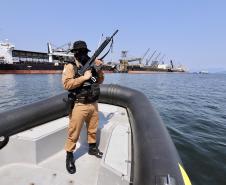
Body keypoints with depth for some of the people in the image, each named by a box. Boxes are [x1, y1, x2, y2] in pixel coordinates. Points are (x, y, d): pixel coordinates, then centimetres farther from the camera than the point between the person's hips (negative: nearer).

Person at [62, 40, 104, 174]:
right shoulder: (70, 67, -7)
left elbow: (100, 81, 16)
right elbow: (66, 84, -21)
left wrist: (99, 68, 1)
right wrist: (84, 77, -21)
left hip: (93, 104, 6)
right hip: (79, 105, -6)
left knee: (93, 129, 20)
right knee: (74, 133, 6)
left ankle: (92, 148, 42)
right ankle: (69, 155, 26)